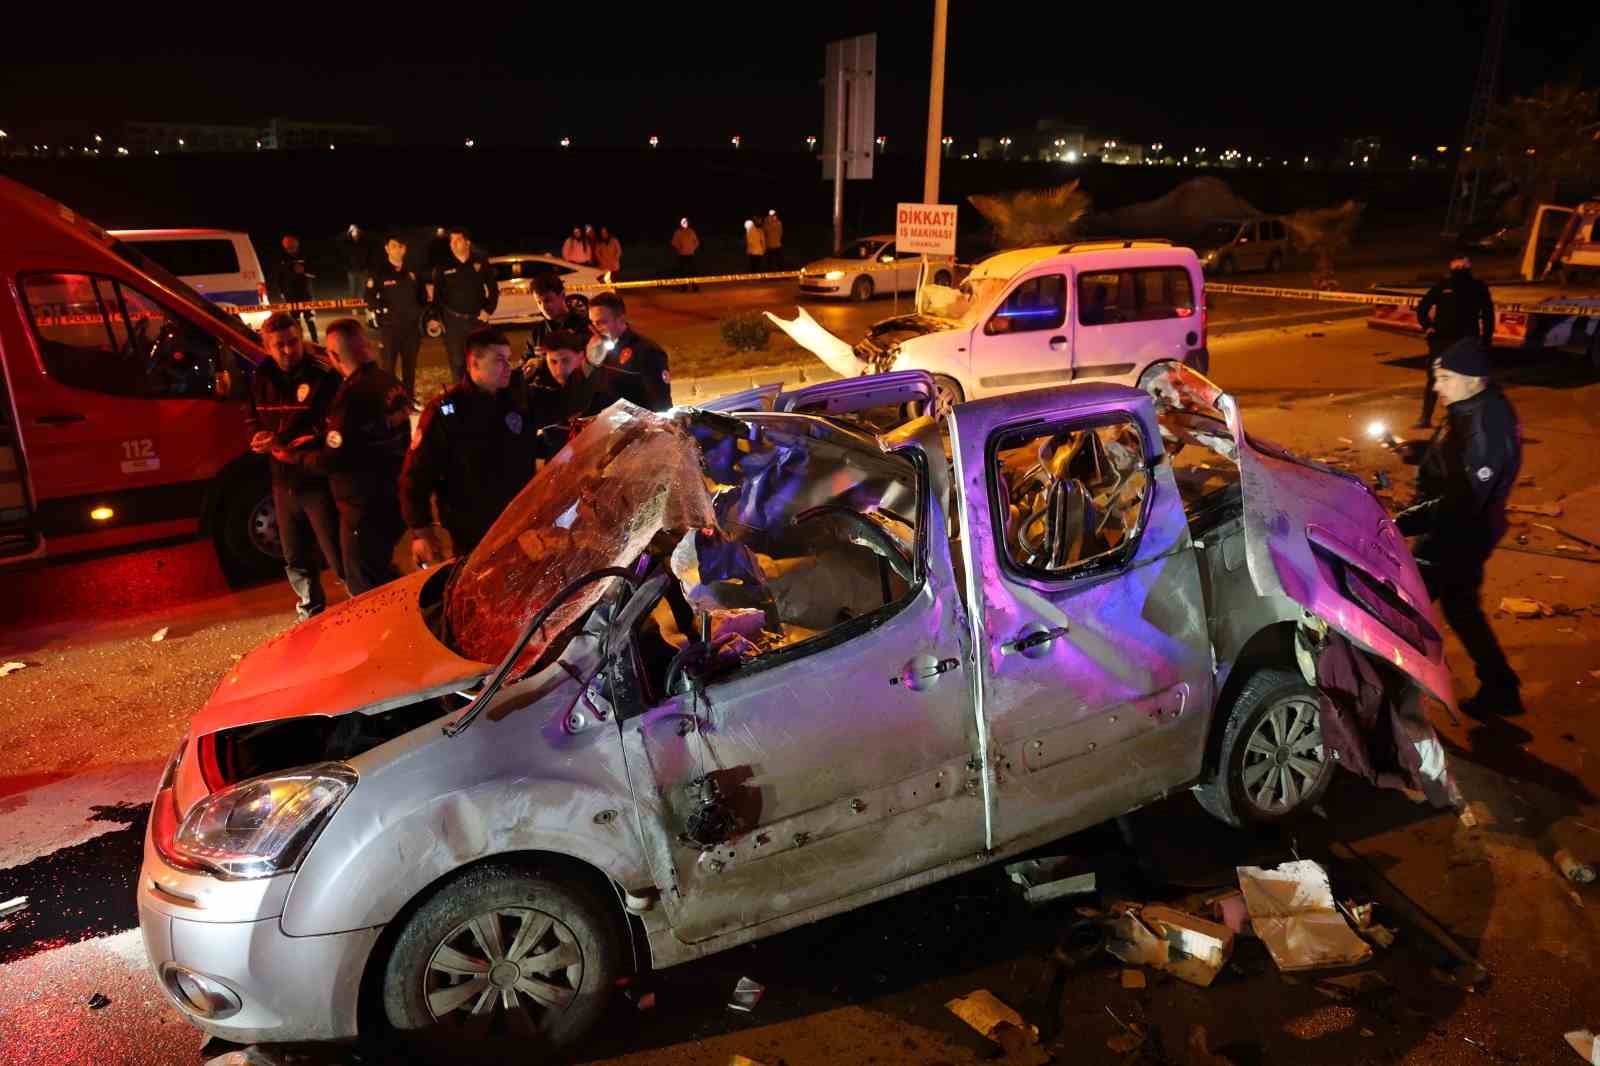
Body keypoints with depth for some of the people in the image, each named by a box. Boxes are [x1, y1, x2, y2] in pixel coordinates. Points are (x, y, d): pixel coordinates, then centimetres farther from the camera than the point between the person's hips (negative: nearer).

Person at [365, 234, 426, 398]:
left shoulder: (412, 272, 9)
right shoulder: (379, 273, -2)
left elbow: (422, 294, 20)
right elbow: (370, 298, -4)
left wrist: (418, 310, 7)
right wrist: (383, 310, -17)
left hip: (412, 326, 4)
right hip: (390, 327, -4)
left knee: (410, 366, 12)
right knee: (389, 366, -3)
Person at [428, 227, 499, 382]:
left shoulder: (480, 263, 3)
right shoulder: (444, 267, 2)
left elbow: (493, 289, 8)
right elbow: (436, 294, 5)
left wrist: (488, 310, -1)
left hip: (477, 319, 0)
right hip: (453, 320, 0)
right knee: (457, 362, 3)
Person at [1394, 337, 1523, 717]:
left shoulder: (1484, 427, -29)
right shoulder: (1478, 409, 1)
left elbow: (1464, 500, -31)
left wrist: (1405, 522, -33)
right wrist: (1417, 451, 3)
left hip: (1458, 535, -10)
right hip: (1459, 531, 10)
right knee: (1459, 605, 23)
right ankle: (1499, 688, 35)